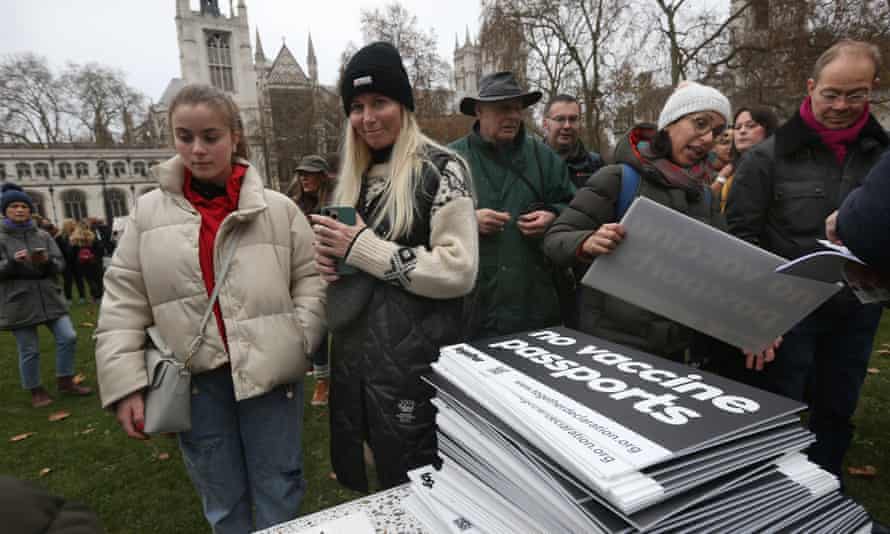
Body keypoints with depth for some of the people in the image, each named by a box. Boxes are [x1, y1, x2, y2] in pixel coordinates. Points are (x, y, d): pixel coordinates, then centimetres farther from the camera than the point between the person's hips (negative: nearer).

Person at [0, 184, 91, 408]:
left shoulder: (43, 236, 8)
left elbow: (60, 264, 5)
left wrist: (48, 261, -16)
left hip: (49, 298, 3)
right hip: (19, 303, -3)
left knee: (68, 338, 1)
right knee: (29, 351, 4)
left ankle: (65, 381, 19)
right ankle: (36, 391, 22)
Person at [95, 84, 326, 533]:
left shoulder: (278, 208, -3)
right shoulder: (148, 212, 2)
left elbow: (310, 277, 0)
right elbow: (123, 303, 2)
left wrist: (299, 340, -12)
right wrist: (125, 383, -3)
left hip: (271, 375, -1)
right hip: (195, 381, 2)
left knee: (278, 493, 14)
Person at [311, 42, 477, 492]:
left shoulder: (439, 169, -10)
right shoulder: (355, 176, 10)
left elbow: (459, 271, -20)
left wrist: (363, 248, -19)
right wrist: (327, 257, -2)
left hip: (414, 362, -7)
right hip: (353, 354, 7)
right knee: (365, 482, 22)